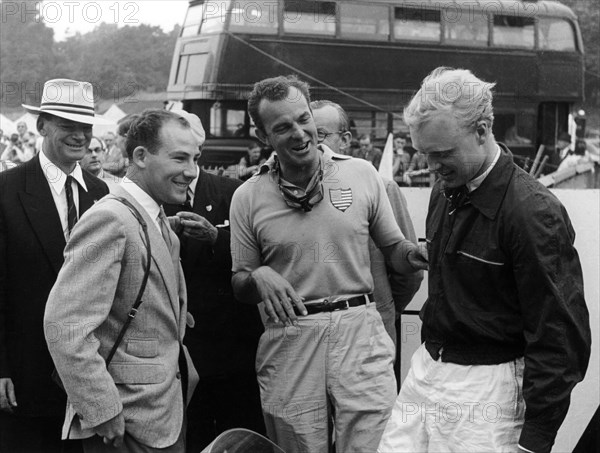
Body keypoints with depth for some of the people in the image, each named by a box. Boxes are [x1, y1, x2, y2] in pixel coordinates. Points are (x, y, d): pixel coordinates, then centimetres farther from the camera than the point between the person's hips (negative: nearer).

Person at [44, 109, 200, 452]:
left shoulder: (156, 220, 12)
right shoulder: (109, 220, -18)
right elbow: (65, 326, -24)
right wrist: (102, 410, -22)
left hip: (168, 410, 9)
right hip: (128, 424, -9)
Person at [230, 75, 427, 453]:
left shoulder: (362, 174, 3)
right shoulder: (248, 198, 2)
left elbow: (395, 249, 11)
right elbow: (240, 287, 8)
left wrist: (417, 255, -12)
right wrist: (259, 277, -15)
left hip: (360, 335, 0)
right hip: (289, 341, 0)